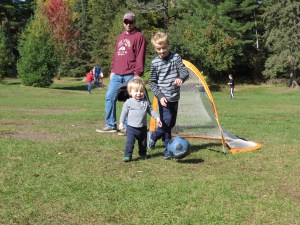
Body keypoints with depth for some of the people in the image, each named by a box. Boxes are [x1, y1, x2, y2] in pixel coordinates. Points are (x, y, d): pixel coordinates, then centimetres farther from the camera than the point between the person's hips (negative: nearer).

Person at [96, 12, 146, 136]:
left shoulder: (139, 36, -2)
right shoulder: (121, 36, 20)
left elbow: (140, 57, -9)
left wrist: (137, 73, -15)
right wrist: (112, 70, 16)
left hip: (130, 75, -7)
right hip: (117, 75, 7)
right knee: (110, 97, 3)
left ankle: (127, 127, 4)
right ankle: (110, 125, 11)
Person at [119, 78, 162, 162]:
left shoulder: (146, 102, 2)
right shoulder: (129, 102, -6)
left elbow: (150, 111, 12)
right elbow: (124, 112, -1)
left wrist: (157, 117, 5)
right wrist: (121, 122, -3)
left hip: (142, 127, 3)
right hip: (131, 127, -3)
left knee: (143, 142, 16)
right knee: (130, 142, -12)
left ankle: (143, 154, 34)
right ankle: (127, 155, -5)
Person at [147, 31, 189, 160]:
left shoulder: (176, 57, 1)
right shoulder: (155, 63, -2)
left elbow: (185, 71, -8)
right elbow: (152, 83, 2)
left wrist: (181, 78, -32)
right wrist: (160, 96, -11)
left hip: (174, 97, 3)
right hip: (164, 98, -3)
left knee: (171, 123, 9)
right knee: (166, 122, -11)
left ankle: (153, 136, 27)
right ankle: (168, 148, 9)